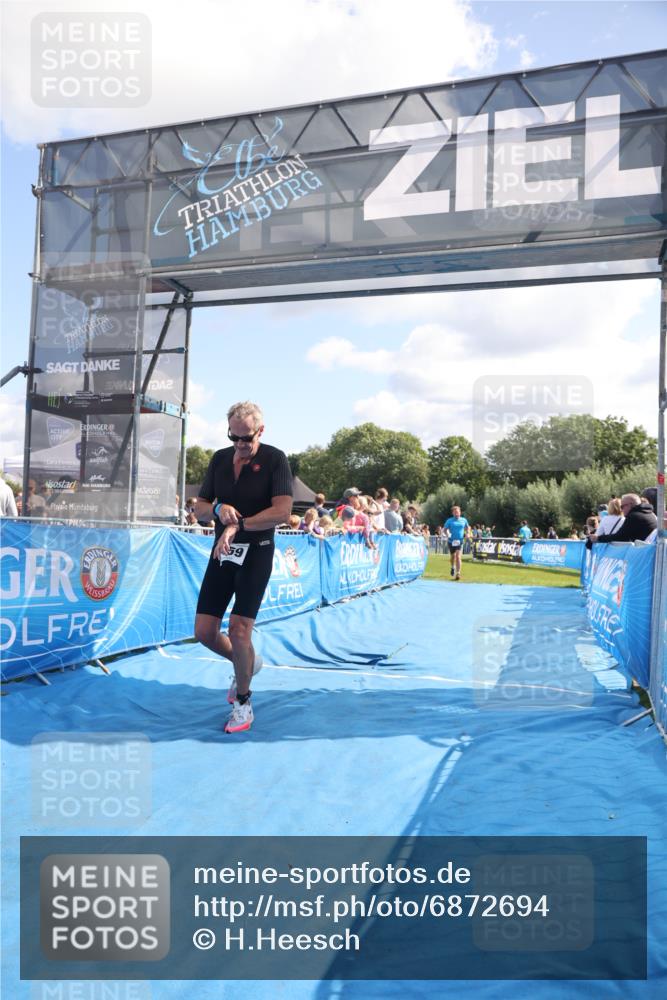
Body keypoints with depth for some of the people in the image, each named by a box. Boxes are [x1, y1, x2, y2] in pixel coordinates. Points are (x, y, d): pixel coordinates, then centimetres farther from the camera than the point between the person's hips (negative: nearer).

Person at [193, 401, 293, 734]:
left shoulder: (274, 459, -9)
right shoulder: (219, 459, 7)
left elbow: (282, 511, -19)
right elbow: (199, 507, 9)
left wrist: (238, 525, -22)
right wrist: (218, 509, -13)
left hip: (256, 553, -5)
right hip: (222, 553, 6)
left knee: (239, 629, -12)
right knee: (204, 632, 3)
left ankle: (243, 702, 12)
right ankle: (248, 663, 34)